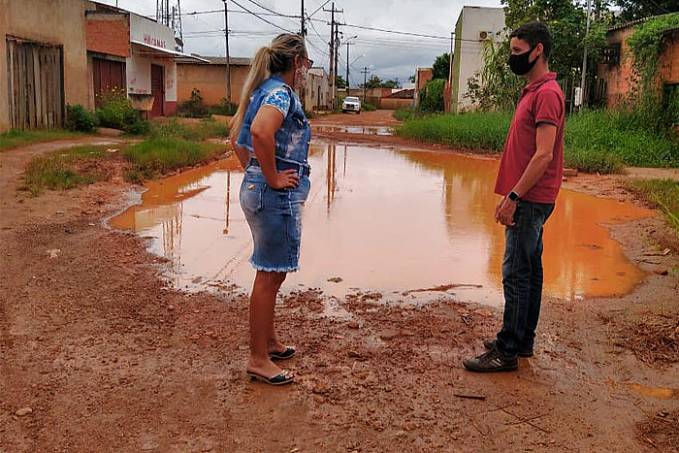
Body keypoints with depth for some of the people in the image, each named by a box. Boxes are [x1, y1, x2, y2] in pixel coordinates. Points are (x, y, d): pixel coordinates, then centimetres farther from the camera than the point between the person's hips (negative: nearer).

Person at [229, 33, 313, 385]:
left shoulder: (263, 89, 14)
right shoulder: (281, 92, -15)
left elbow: (237, 135, 23)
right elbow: (261, 132, -34)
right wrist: (272, 178, -24)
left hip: (257, 189, 10)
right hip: (277, 196, -10)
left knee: (272, 273, 20)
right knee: (269, 275, -2)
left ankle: (269, 342, 34)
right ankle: (259, 360, 9)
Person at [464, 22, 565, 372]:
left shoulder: (547, 94, -15)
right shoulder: (533, 92, 17)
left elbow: (543, 155, -22)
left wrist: (513, 197, -21)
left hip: (530, 202, -10)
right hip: (528, 200, 10)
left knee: (516, 275, -6)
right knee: (529, 271, 15)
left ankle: (507, 352, 1)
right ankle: (522, 341, 25)